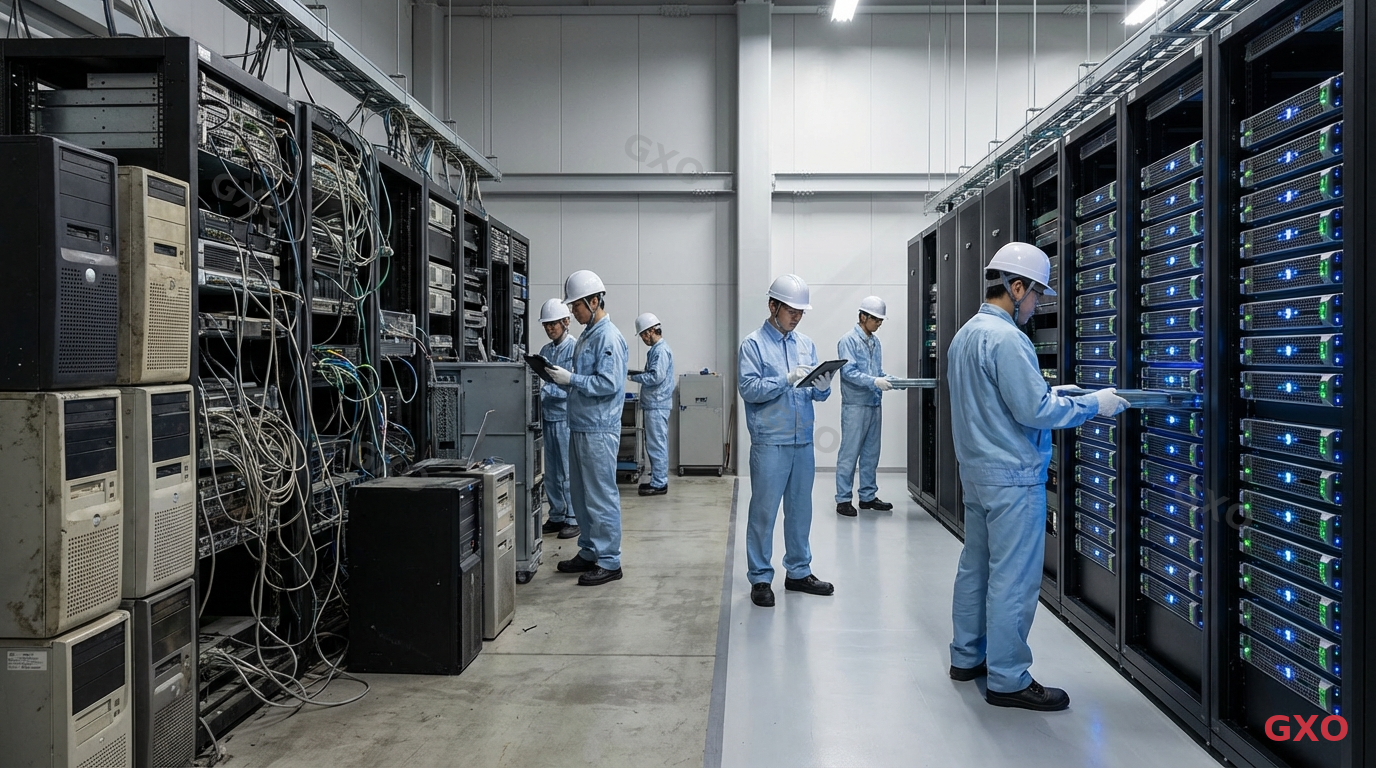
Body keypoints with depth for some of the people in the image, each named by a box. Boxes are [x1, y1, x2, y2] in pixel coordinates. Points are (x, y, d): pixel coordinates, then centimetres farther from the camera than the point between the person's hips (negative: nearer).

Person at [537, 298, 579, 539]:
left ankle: (573, 519, 9)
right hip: (548, 416, 7)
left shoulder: (575, 348, -8)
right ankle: (556, 517, 22)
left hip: (567, 417, -7)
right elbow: (540, 380, 15)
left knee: (569, 472, 0)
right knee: (551, 473, 12)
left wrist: (547, 390, -26)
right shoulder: (545, 351, 13)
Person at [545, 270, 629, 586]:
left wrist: (571, 379, -19)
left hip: (599, 430, -10)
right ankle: (588, 552, 28)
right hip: (580, 427, 10)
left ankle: (609, 561, 6)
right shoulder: (588, 336, 15)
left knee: (601, 497, -2)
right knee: (580, 496, 16)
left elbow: (608, 384, -22)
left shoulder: (609, 338, -14)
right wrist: (560, 377, 5)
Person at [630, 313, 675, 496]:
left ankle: (659, 484, 0)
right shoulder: (656, 349, 16)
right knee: (656, 445, 15)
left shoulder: (661, 350, -15)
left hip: (657, 405, -10)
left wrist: (634, 377, -11)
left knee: (656, 445, -5)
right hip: (653, 404, 10)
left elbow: (656, 377, -22)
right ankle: (658, 480, 22)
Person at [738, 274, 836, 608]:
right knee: (764, 511, -1)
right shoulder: (753, 344, -4)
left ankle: (798, 571, 26)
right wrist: (787, 380, -21)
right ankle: (760, 579, 9)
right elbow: (748, 388, -15)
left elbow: (815, 392, 12)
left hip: (803, 440, 6)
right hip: (770, 442, -6)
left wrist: (822, 388, -10)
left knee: (801, 509, 13)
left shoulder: (806, 344, 13)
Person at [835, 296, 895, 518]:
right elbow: (849, 372, -17)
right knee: (849, 453, -4)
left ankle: (868, 496, 21)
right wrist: (874, 382, -25)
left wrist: (888, 380, -1)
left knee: (871, 453, 12)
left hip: (874, 404, 7)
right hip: (855, 405, -7)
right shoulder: (849, 340, -8)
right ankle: (843, 499, 2)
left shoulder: (876, 342, 13)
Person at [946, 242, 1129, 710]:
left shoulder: (965, 335, 12)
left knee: (976, 565, 16)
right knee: (1013, 577, -2)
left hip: (976, 471, 10)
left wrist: (1049, 393, 17)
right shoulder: (1005, 338, -19)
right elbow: (1035, 411, -21)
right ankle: (1008, 680, 6)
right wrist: (1093, 405, -10)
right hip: (1013, 477, -10)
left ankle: (967, 656, 27)